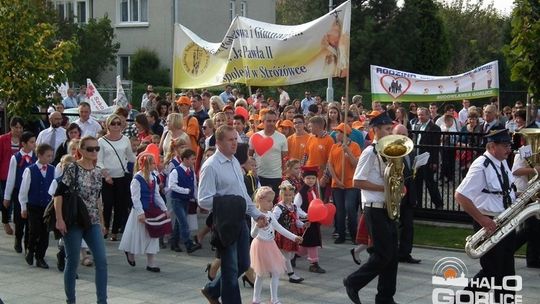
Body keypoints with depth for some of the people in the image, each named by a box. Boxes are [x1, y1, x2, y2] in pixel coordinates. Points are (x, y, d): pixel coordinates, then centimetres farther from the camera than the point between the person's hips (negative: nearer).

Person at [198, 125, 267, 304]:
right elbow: (204, 201, -18)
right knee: (231, 269, 2)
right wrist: (228, 203, -25)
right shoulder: (211, 166, -14)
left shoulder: (235, 162, 12)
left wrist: (256, 214, 12)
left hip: (239, 220, 8)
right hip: (224, 222, -8)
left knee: (243, 264, 16)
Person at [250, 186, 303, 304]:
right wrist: (257, 226, -43)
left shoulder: (270, 214, 6)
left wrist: (294, 237, 8)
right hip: (261, 245, -8)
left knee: (276, 273, 8)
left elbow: (279, 228, 11)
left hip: (270, 246, 8)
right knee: (260, 275, 1)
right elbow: (253, 234, -21)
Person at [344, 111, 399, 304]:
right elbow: (357, 181, -17)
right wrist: (384, 188, -18)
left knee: (392, 254, 7)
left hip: (387, 209, 8)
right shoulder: (370, 152, -12)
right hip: (375, 210, -8)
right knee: (383, 254, -7)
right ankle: (353, 282, 9)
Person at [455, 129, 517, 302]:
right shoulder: (481, 167, -20)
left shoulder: (502, 162, 6)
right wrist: (482, 219, -22)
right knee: (491, 270, -1)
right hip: (489, 224, -8)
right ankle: (466, 298, 16)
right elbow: (460, 196, -24)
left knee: (506, 269, 13)